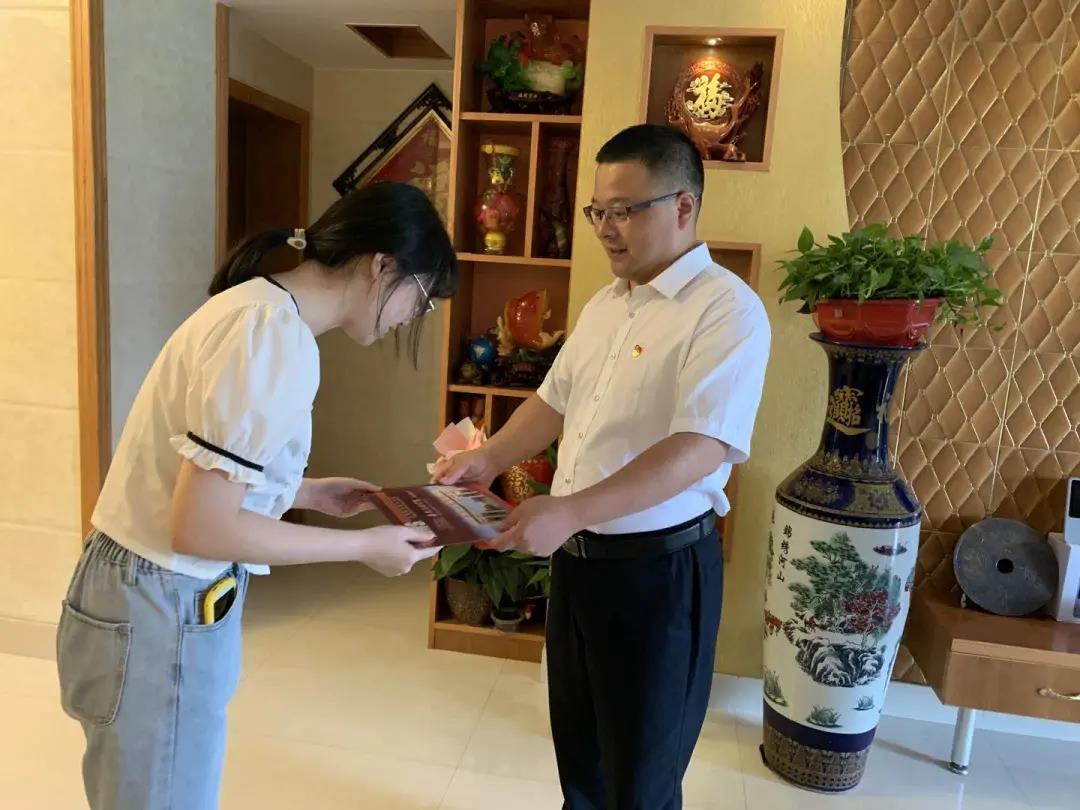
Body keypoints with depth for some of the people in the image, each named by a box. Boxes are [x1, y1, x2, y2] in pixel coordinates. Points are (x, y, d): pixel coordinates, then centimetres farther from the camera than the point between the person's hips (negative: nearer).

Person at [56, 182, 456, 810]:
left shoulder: (257, 305, 7)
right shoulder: (278, 338, -23)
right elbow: (200, 526, -25)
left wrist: (313, 493, 13)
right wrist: (364, 545, -17)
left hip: (162, 596, 9)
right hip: (162, 609, -9)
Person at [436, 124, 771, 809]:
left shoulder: (728, 310, -17)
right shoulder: (605, 304, 9)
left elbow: (701, 446, -27)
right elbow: (556, 400, 16)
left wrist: (571, 510, -34)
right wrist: (489, 459, 2)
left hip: (659, 569, -7)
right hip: (575, 558, 8)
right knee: (577, 744, 25)